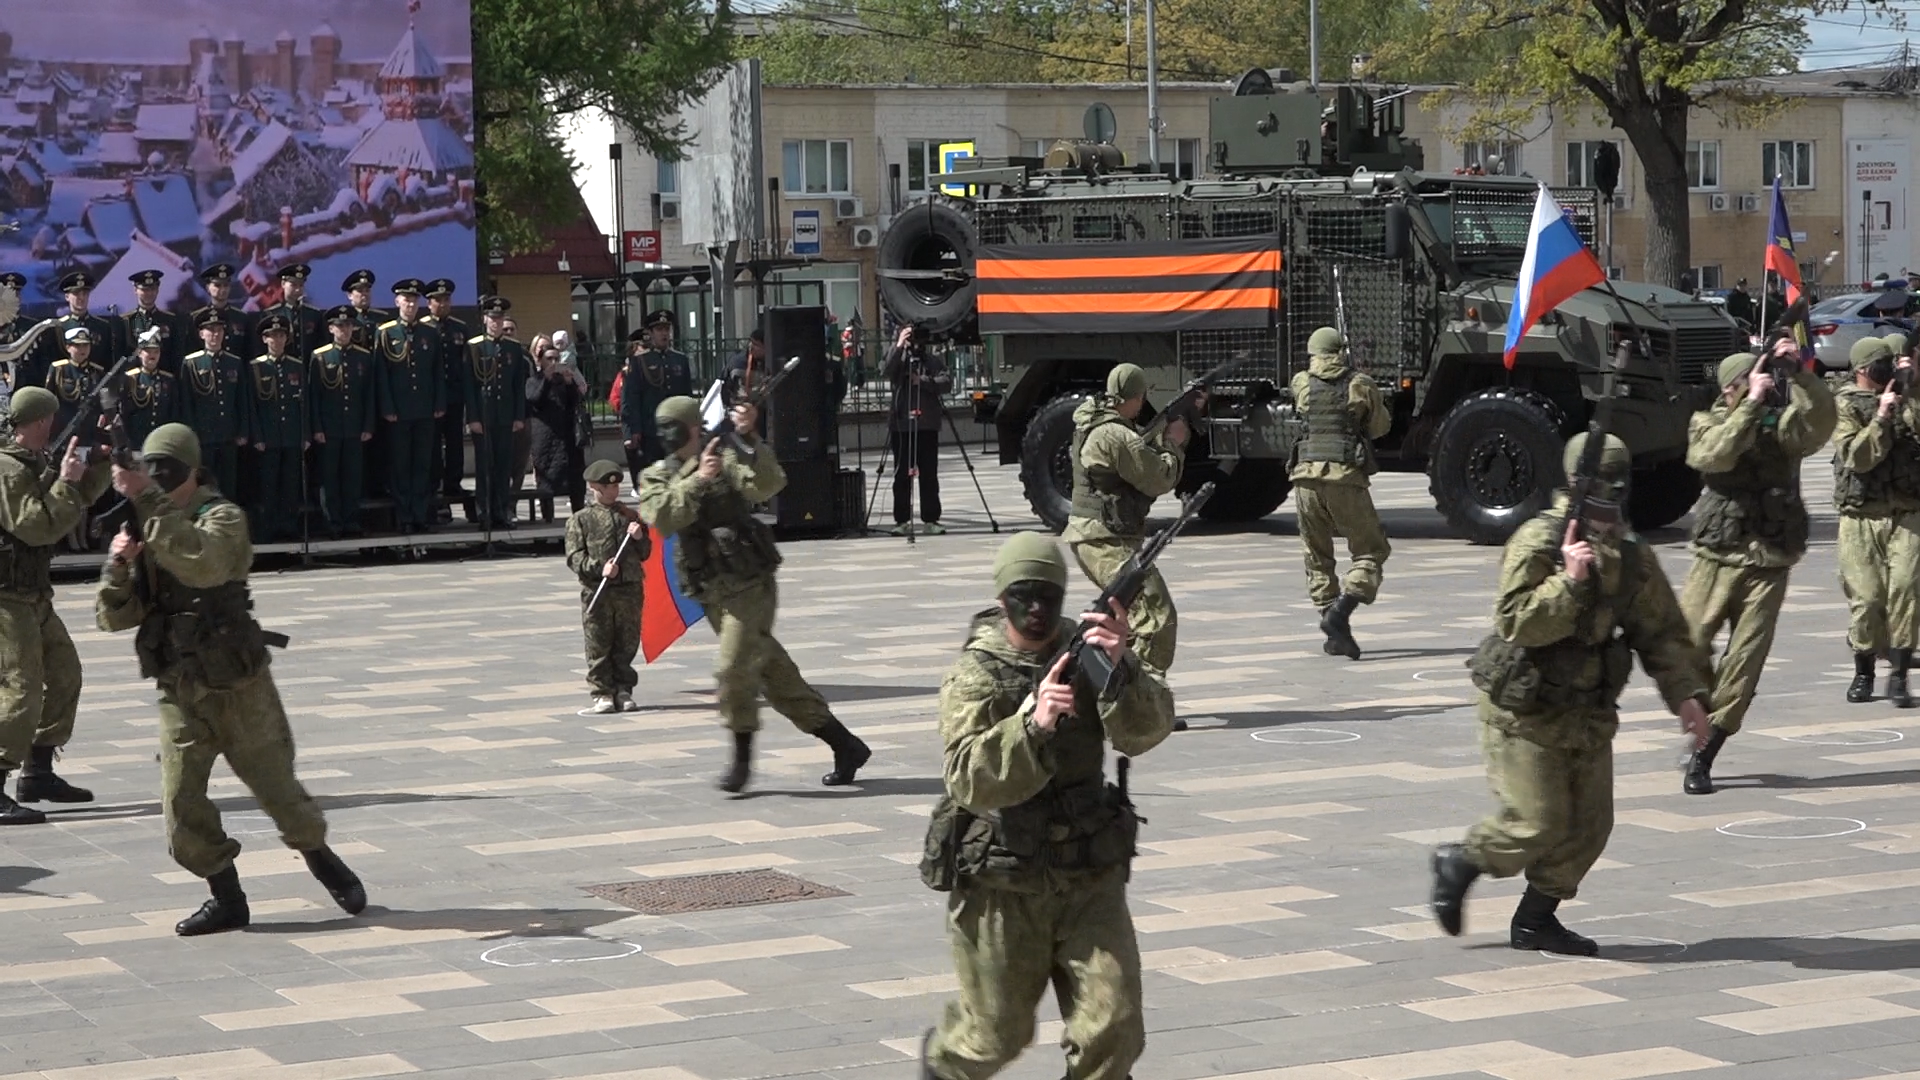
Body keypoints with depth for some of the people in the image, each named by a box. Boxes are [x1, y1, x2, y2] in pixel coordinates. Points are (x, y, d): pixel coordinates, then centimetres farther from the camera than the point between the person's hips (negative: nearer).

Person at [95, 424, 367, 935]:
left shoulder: (223, 518, -10)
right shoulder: (142, 531, 5)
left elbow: (202, 561, -34)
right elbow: (114, 617, 1)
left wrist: (149, 501, -36)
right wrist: (118, 565, -18)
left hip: (239, 688, -4)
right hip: (180, 694, 4)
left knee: (276, 786, 7)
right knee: (182, 806, -3)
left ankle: (322, 860, 32)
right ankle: (226, 898, 12)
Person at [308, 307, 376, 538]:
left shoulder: (364, 358, 7)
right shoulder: (319, 358, 0)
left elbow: (369, 395, 8)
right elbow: (313, 395, -1)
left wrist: (368, 427, 2)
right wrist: (317, 429, -7)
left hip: (355, 430, 2)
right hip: (329, 429, -2)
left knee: (353, 477, 5)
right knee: (330, 477, 1)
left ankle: (352, 521, 12)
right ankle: (333, 523, 6)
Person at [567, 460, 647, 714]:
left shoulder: (631, 516, 15)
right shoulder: (580, 519, 4)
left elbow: (645, 553, 19)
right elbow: (574, 557, -2)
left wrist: (640, 538, -2)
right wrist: (598, 567, -16)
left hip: (630, 588, 3)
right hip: (596, 590, -3)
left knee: (627, 644, 5)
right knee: (598, 646, -2)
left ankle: (623, 691, 14)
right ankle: (603, 694, 2)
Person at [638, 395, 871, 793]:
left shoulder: (728, 459, -3)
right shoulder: (657, 477, 7)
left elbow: (768, 485, -21)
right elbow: (663, 519, -13)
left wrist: (748, 438, -31)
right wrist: (697, 480, -25)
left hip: (749, 585, -5)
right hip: (712, 593, 5)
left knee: (733, 667, -17)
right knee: (774, 674, 7)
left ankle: (742, 756, 0)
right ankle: (845, 747, 16)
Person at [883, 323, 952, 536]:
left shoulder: (934, 359, 8)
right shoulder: (898, 357, 9)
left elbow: (946, 382, -5)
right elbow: (885, 373, -11)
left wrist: (923, 380, -17)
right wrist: (898, 347, -17)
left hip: (927, 423, 0)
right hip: (901, 424, 0)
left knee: (929, 474, 1)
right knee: (902, 474, 2)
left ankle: (931, 520, 6)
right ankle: (901, 520, 7)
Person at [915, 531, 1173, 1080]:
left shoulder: (1090, 652, 0)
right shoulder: (975, 675, -10)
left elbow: (1146, 730, -17)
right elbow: (973, 781, -24)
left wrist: (1120, 669, -35)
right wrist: (1033, 722, -39)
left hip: (1089, 879, 2)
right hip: (1001, 889, -2)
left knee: (1113, 1030, -7)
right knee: (998, 1035, 11)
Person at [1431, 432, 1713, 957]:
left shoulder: (1632, 554, 4)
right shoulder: (1538, 543, -17)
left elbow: (1662, 631, 10)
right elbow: (1515, 623, -26)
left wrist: (1687, 693, 2)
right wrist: (1569, 581, -34)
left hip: (1589, 713, 7)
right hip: (1526, 711, -7)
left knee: (1589, 825, 6)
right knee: (1537, 824, -8)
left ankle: (1535, 919, 20)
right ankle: (1458, 863, 17)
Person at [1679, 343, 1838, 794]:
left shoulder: (1781, 425, 5)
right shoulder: (1707, 424, 4)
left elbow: (1822, 416, -15)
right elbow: (1716, 454, -18)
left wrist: (1799, 372, -26)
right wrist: (1752, 403, -21)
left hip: (1768, 565, 0)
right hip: (1717, 558, 0)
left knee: (1744, 663, -2)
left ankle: (1703, 757, 5)